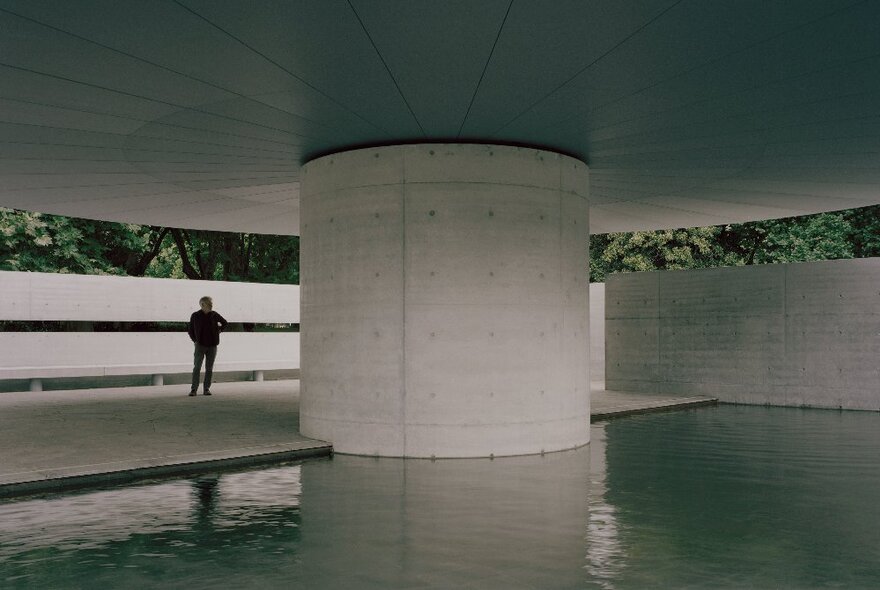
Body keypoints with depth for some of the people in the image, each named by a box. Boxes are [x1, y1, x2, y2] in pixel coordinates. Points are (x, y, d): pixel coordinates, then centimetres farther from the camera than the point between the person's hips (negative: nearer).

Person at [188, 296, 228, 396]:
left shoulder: (214, 315, 1)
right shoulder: (195, 316, -2)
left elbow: (225, 323, 19)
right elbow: (191, 330, 9)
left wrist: (218, 331, 7)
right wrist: (195, 341, 0)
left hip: (212, 346, 2)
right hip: (200, 345, -2)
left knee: (209, 368, 5)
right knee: (196, 367, -7)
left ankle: (207, 389, 11)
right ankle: (193, 389, -4)